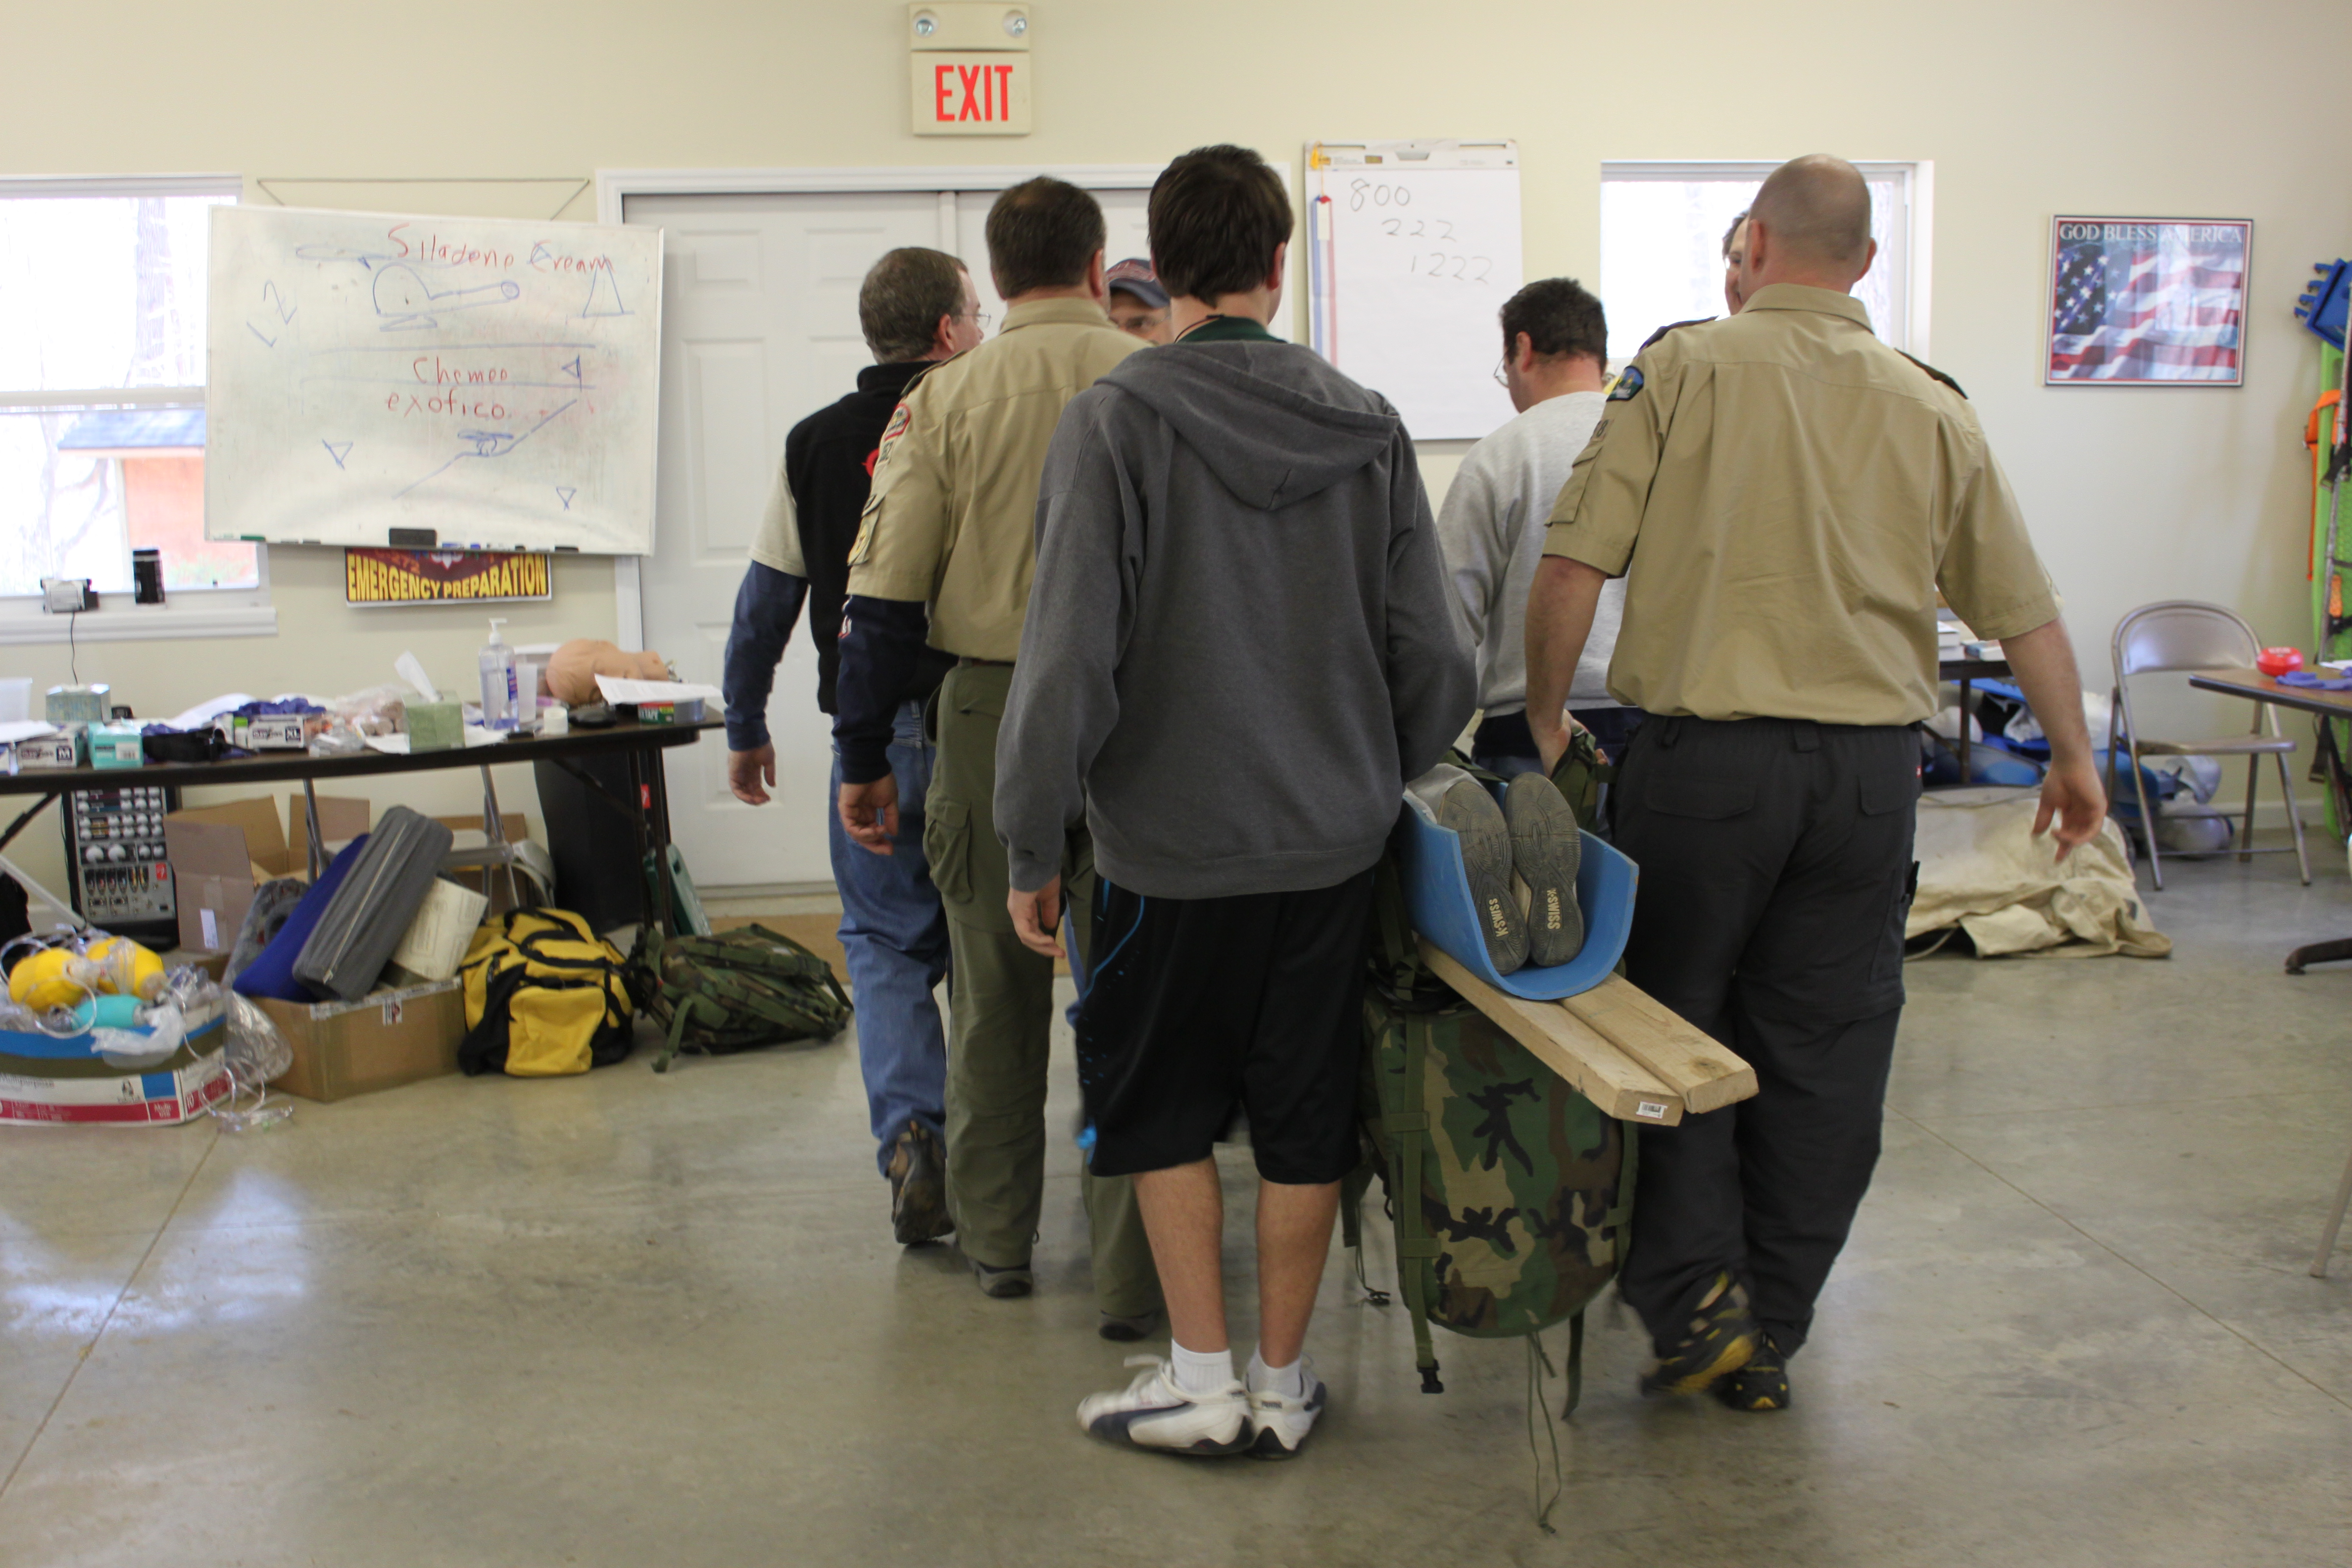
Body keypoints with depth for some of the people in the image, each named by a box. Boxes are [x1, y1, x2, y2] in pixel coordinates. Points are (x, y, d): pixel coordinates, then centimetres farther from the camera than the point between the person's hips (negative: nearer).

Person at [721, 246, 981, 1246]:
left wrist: (745, 730, 16)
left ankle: (910, 1133, -6)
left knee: (886, 942, 12)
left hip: (873, 740, 1)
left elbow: (765, 604, 6)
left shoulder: (815, 445, 3)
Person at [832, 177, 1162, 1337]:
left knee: (996, 993, 15)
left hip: (993, 710, 1)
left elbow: (885, 596, -3)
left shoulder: (946, 401, -1)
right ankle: (1132, 1277, 8)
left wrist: (864, 758, 4)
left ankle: (997, 1241, 28)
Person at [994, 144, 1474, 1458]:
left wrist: (1034, 849, -6)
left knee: (1162, 1103, 16)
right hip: (1337, 838, 3)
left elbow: (1070, 659, -16)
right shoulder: (1369, 425, 0)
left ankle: (1202, 1379, 18)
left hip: (1175, 842, -3)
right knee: (1306, 1112, 14)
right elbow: (1439, 659, 1)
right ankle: (1283, 1384, 25)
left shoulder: (1116, 422, -12)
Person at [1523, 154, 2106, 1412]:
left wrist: (1544, 721, 5)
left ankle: (1694, 1296, 3)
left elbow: (1570, 569, -9)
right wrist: (2073, 755, 26)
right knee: (1822, 1051, 11)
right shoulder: (1931, 407, 8)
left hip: (1704, 753, -3)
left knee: (1670, 1025, 11)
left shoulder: (1683, 370, -4)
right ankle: (1765, 1336, 20)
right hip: (1870, 765, 3)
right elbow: (2024, 609, 12)